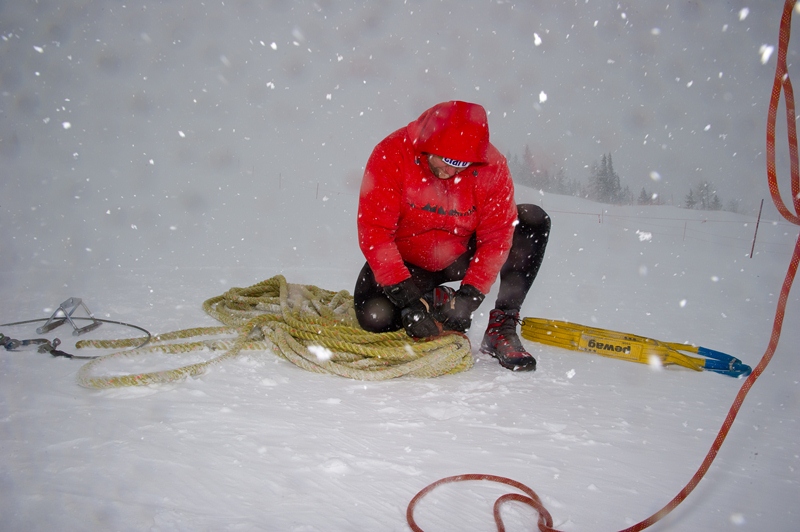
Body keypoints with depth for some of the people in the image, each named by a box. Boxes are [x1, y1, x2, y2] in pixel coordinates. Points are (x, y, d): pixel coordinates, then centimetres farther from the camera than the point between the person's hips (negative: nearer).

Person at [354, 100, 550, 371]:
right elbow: (374, 233, -27)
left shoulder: (491, 167, -19)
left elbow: (495, 239, -17)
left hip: (462, 257, 2)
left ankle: (502, 325, -13)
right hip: (405, 261, -1)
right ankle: (437, 300, 4)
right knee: (374, 316, -30)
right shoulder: (391, 155, -25)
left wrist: (468, 296, -28)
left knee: (534, 221, -16)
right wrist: (407, 297, -33)